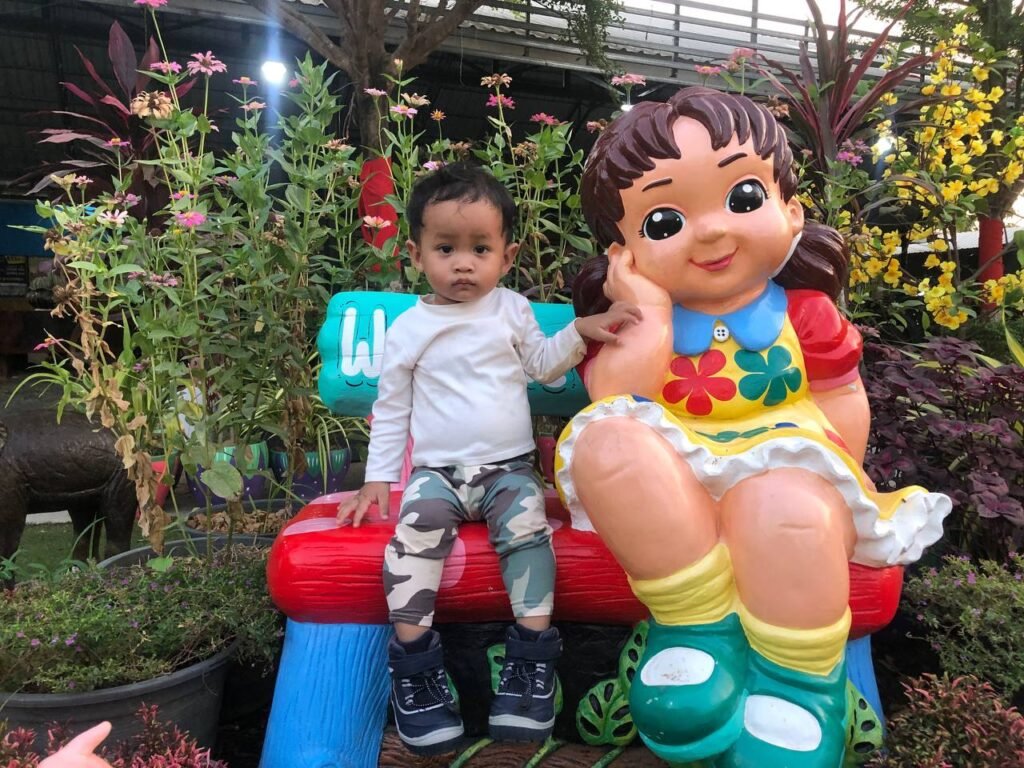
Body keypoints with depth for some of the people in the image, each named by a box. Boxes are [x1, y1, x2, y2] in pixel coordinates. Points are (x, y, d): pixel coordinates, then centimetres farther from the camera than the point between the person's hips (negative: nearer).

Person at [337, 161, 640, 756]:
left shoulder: (512, 310, 6)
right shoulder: (410, 329, 2)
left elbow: (542, 365, 19)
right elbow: (391, 409, 9)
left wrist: (581, 331, 3)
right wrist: (378, 477, 5)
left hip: (509, 467, 1)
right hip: (437, 471, 0)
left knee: (527, 526, -27)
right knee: (413, 534, -26)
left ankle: (532, 654, -16)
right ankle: (415, 659, -15)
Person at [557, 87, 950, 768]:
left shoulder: (803, 312, 7)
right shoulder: (629, 318, 5)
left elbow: (844, 406, 10)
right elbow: (612, 403, -12)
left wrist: (834, 480, -4)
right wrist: (653, 314, -12)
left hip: (784, 477, -1)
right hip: (675, 487, 2)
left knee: (787, 510, -38)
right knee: (604, 442, -31)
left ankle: (799, 679, -13)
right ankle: (701, 628, -20)